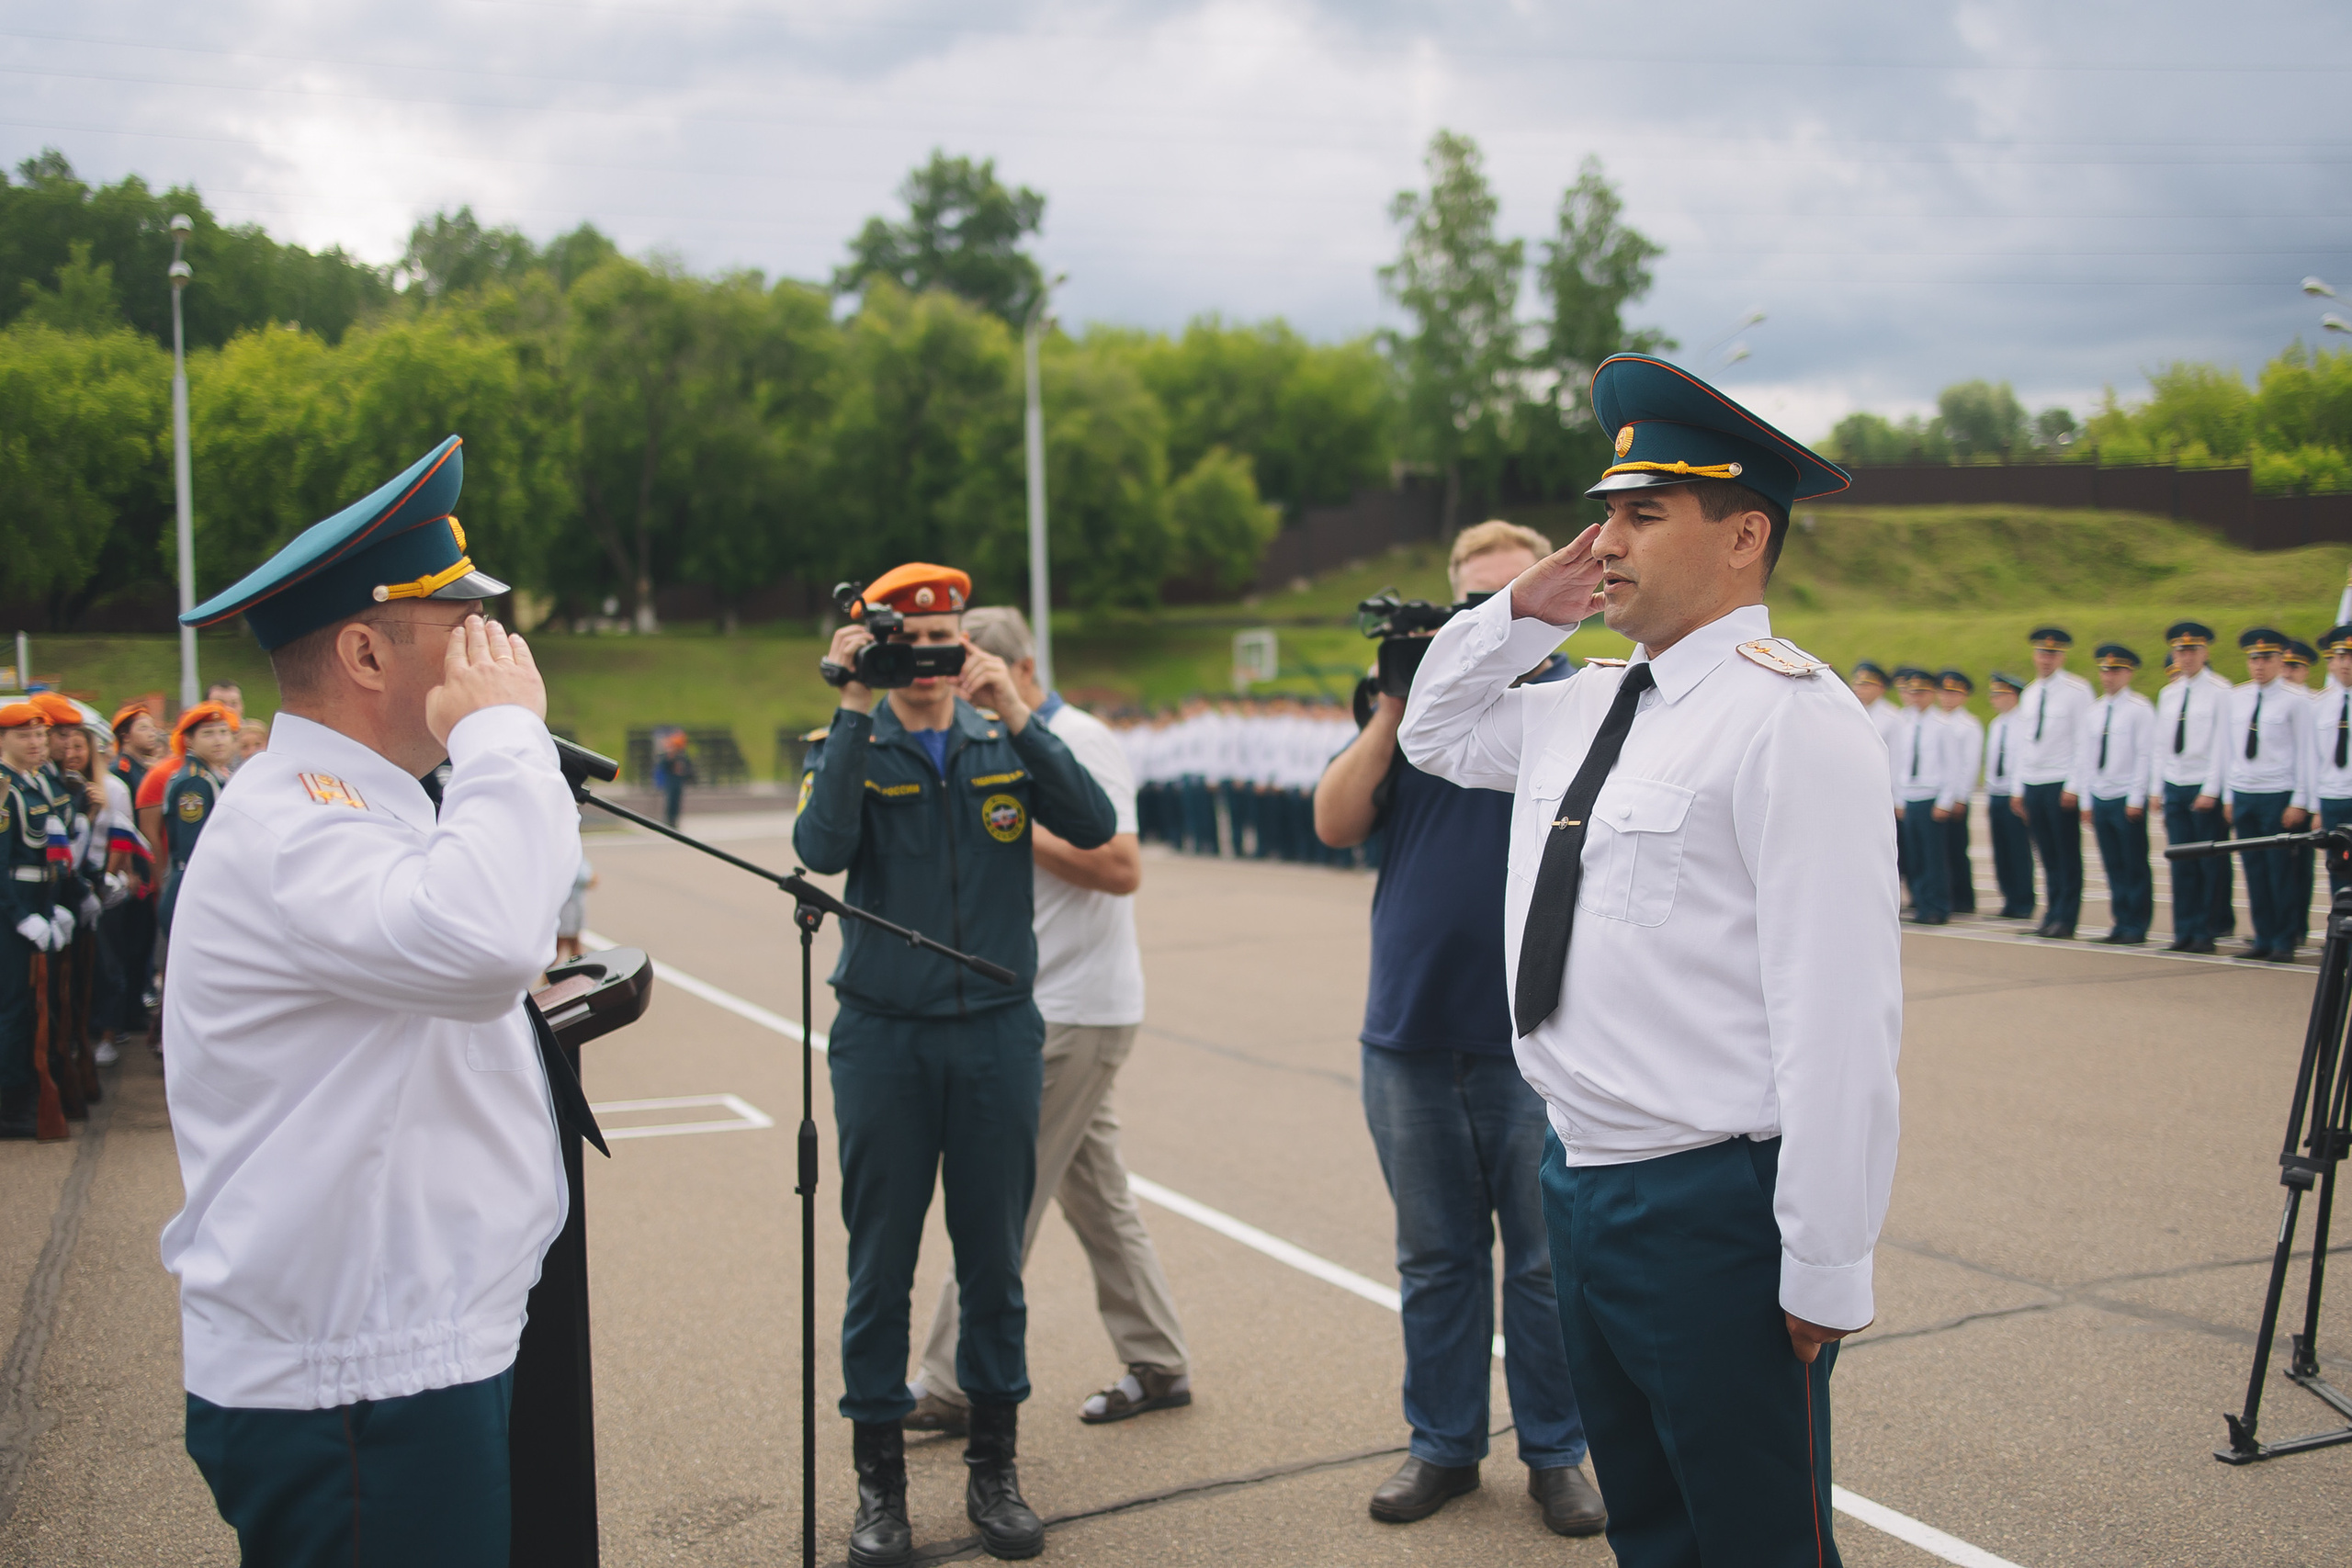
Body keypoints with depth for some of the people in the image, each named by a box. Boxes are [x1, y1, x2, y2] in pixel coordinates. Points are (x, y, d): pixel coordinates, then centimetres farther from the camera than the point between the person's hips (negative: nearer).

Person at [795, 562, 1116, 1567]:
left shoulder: (1006, 743, 6)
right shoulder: (848, 748, 2)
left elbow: (1094, 827, -9)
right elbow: (821, 850, -18)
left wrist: (1018, 716, -17)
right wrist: (854, 710, -19)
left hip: (998, 1031, 1)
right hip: (883, 1038, -1)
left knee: (994, 1257, 9)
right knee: (881, 1263, 5)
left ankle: (995, 1468, 23)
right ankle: (879, 1480, 19)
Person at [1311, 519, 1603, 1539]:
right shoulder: (1417, 696, 10)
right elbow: (1335, 823, 1)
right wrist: (1394, 711, -8)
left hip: (1537, 1036, -3)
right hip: (1411, 1032, 3)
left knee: (1547, 1259, 5)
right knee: (1435, 1258, 13)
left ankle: (1555, 1451, 21)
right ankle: (1442, 1444, 26)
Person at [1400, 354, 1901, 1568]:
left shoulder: (1790, 717, -16)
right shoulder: (1581, 706, 10)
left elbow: (1839, 1018, -20)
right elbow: (1434, 731, 30)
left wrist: (1826, 1271, -19)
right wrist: (1519, 613, 12)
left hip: (1713, 1207, -8)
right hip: (1579, 1181, 8)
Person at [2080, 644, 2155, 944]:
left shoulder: (2140, 709, -4)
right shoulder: (2093, 712, 13)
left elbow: (2145, 756, -8)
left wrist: (2136, 799, -12)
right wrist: (2087, 800, 9)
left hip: (2127, 800, -5)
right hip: (2100, 799, 5)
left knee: (2135, 868, -1)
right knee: (2113, 867, 7)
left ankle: (2136, 928, 5)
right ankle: (2120, 923, 13)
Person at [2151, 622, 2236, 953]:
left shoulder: (2220, 691, -5)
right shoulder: (2168, 694, 13)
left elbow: (2222, 744, -9)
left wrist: (2211, 790, -13)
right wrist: (2155, 788, 11)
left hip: (2205, 788, -5)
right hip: (2174, 786, 5)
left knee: (2212, 863, 0)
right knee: (2181, 863, 5)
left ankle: (2207, 931, 6)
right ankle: (2185, 932, 9)